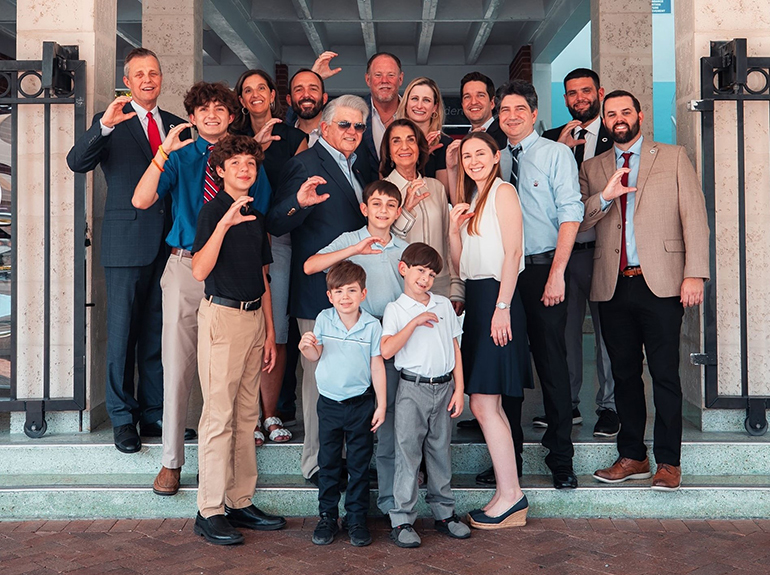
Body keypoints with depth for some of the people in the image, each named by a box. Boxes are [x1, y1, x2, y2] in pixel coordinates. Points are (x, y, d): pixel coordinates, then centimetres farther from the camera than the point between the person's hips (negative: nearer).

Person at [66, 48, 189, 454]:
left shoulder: (175, 124, 14)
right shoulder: (111, 122, 2)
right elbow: (77, 162, -13)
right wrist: (104, 126, -29)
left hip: (170, 240, 4)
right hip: (127, 241, -3)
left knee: (159, 330, 9)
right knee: (122, 330, 3)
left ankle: (154, 413, 21)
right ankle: (122, 418, 15)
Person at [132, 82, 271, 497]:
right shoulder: (180, 158, 9)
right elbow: (141, 201, -6)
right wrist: (164, 151, -15)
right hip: (185, 265, 0)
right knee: (177, 364, 1)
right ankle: (171, 460, 13)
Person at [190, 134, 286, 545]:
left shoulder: (255, 216, 16)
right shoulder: (213, 211, -6)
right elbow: (199, 271, -19)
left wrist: (270, 332, 16)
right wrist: (224, 224, -28)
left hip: (254, 318, 7)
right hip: (222, 315, -7)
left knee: (246, 416, 9)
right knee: (219, 416, -5)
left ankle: (240, 502, 17)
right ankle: (209, 511, 3)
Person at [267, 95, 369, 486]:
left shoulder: (356, 167, 17)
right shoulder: (305, 164, -9)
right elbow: (274, 225, -17)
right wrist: (299, 202, -34)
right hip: (319, 291, -8)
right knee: (320, 376, -1)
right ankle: (317, 461, 12)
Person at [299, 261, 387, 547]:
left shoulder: (372, 325, -7)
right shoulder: (323, 320, -3)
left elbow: (377, 366, -2)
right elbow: (317, 355, 8)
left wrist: (381, 405, -3)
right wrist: (307, 347, -16)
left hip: (361, 403, -1)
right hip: (329, 402, 2)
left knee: (359, 464, 7)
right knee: (328, 463, 10)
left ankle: (357, 518, 19)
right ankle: (327, 518, 22)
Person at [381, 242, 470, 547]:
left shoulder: (444, 305, 10)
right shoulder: (396, 309, -2)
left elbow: (455, 347, 12)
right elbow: (386, 350, -15)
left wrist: (458, 388, 6)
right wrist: (414, 322, -19)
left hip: (444, 387, 4)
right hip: (412, 388, -4)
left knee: (441, 451, 12)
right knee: (408, 453, -1)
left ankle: (444, 513, 24)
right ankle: (402, 520, 7)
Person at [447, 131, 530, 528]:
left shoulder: (503, 191, -4)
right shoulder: (471, 199, 21)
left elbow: (512, 253, -13)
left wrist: (502, 307, -19)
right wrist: (454, 229, 1)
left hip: (496, 296, -9)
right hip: (475, 297, 9)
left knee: (483, 403, -10)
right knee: (487, 404, 8)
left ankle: (510, 495, -1)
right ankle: (509, 495, 13)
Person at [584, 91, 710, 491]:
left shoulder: (674, 158, 9)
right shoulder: (592, 169, 15)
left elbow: (694, 217, 2)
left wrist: (694, 274, -8)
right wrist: (605, 196, -12)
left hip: (660, 283, -3)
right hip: (613, 286, 3)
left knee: (665, 374, -2)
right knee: (624, 373, 8)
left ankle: (668, 462, 8)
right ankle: (632, 457, 19)